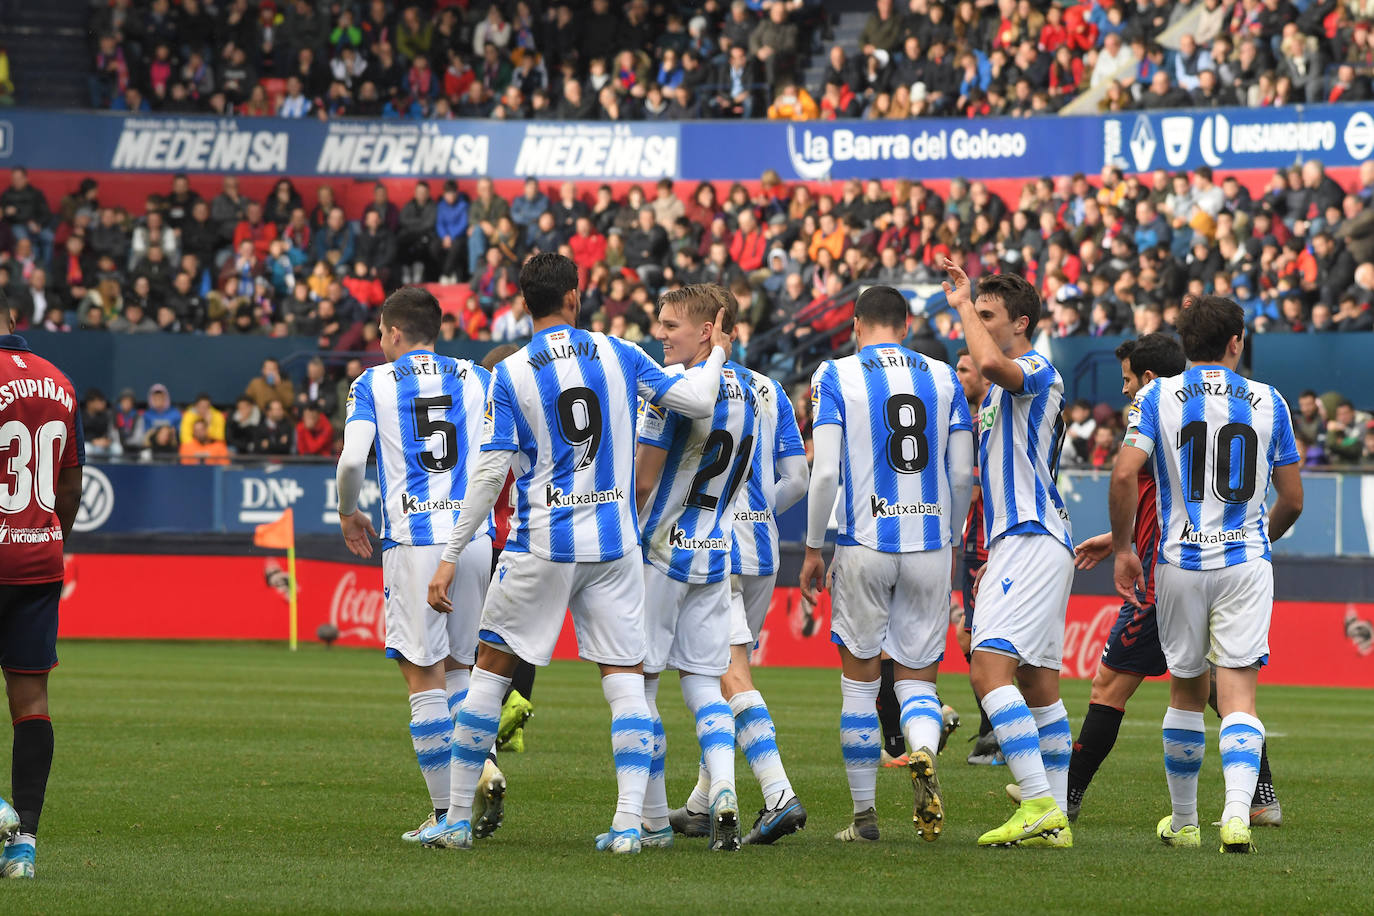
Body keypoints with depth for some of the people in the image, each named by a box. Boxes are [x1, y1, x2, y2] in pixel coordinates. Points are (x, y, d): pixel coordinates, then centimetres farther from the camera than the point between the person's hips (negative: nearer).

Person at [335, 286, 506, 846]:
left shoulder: (374, 383, 4)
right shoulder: (476, 379, 12)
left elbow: (352, 461, -7)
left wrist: (347, 515, 12)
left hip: (412, 541, -3)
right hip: (474, 537, 3)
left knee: (424, 675, 1)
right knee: (459, 666, 18)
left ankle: (445, 813, -2)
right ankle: (484, 764, -7)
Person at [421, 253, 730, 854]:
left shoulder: (510, 375, -4)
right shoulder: (619, 356, 1)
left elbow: (490, 472, -8)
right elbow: (697, 402, 1)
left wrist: (450, 558, -5)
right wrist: (717, 355, 23)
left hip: (540, 549, -1)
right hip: (613, 544, 2)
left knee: (492, 669, 9)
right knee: (625, 677, 4)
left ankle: (458, 818, 11)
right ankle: (629, 820, -8)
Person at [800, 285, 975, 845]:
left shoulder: (836, 376, -2)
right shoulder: (943, 378, 6)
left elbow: (825, 472, -8)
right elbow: (962, 474, 5)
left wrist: (812, 549, 1)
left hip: (864, 546, -2)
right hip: (930, 545, 2)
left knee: (860, 681, 10)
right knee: (918, 677, 10)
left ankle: (864, 814, 11)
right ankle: (923, 754, -23)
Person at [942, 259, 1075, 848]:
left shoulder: (1038, 372, -8)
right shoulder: (999, 390, 22)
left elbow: (990, 362, -32)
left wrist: (963, 304, -17)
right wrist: (995, 556, 25)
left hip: (1032, 543, -11)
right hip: (1019, 542, 11)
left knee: (989, 668, -19)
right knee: (1038, 684, 9)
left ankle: (1040, 805, -25)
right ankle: (1053, 819, 11)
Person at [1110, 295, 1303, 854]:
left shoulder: (1158, 397, 0)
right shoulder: (1268, 403, 4)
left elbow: (1125, 475, -13)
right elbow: (1292, 500, 8)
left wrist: (1122, 548, -1)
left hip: (1180, 562, 1)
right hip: (1246, 563, -1)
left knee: (1186, 692, 15)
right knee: (1238, 697, -6)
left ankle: (1183, 823, 24)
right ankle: (1237, 812, -26)